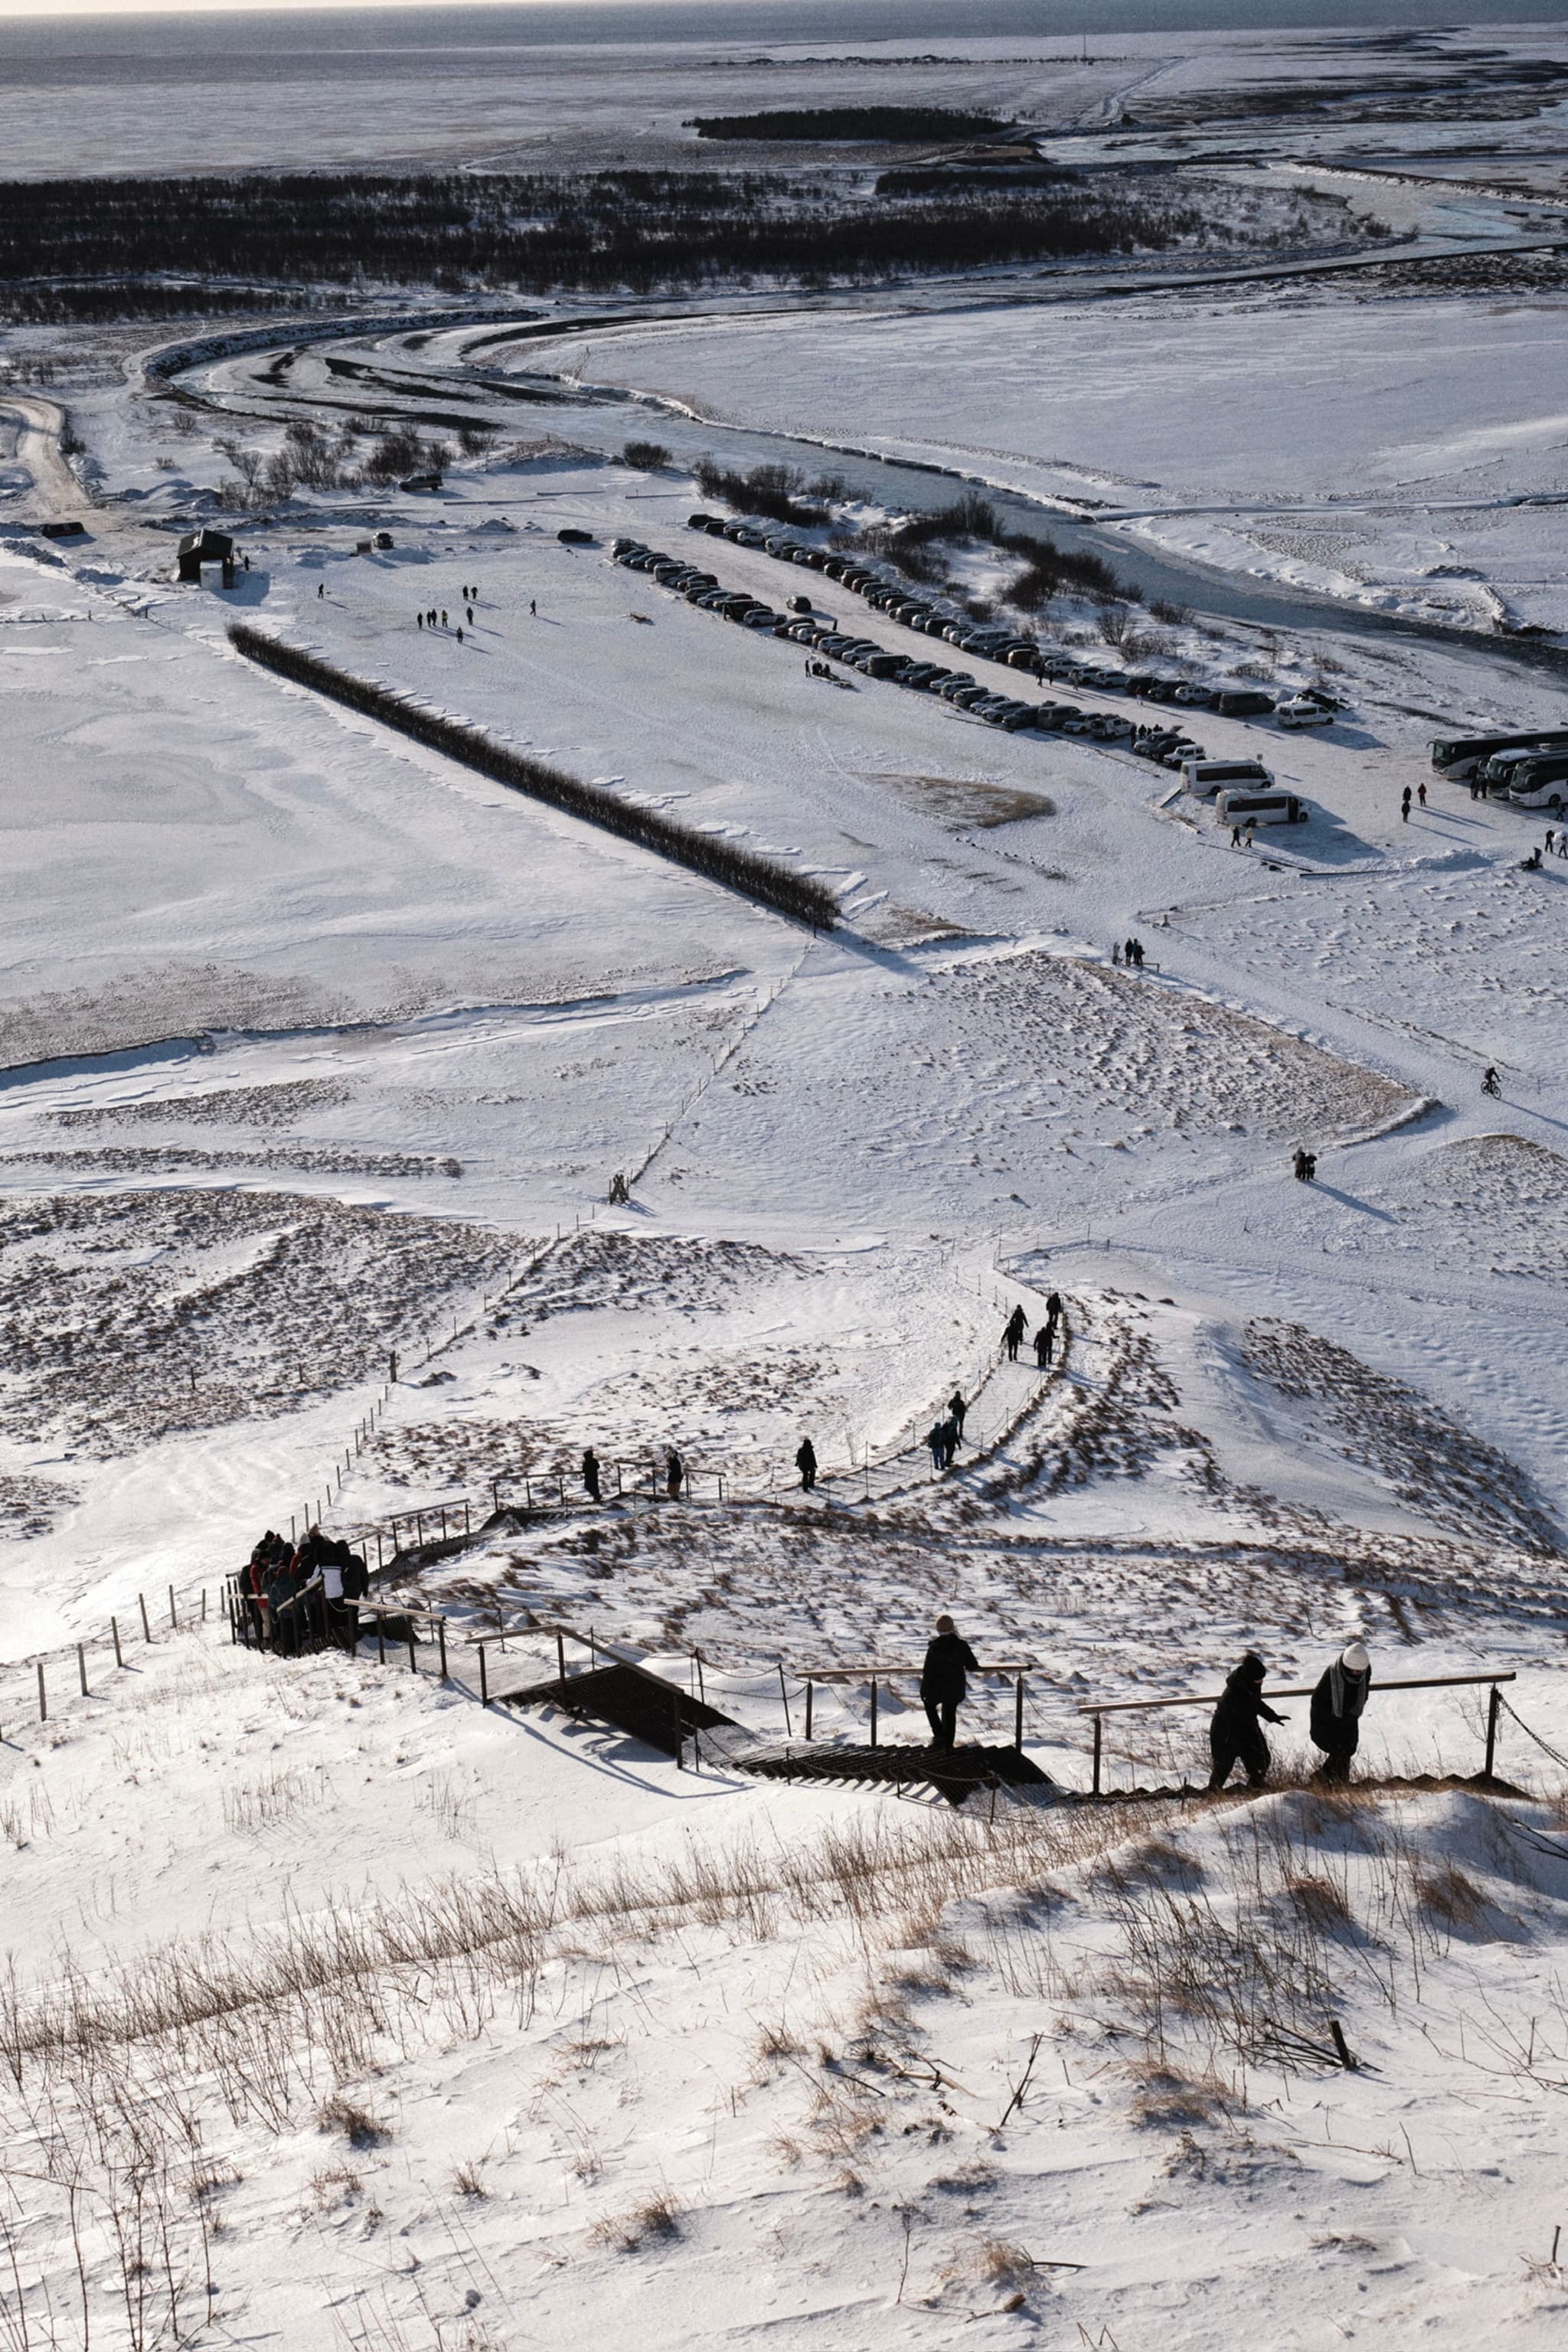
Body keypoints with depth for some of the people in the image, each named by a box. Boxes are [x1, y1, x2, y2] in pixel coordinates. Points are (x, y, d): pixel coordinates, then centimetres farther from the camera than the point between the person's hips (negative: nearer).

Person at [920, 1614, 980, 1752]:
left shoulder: (934, 1648, -19)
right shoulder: (962, 1646, -13)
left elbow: (928, 1672, -14)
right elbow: (973, 1666, -4)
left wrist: (924, 1690, -2)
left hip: (937, 1688, -2)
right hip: (955, 1689, 2)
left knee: (930, 1705, 26)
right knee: (950, 1715, 20)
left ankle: (939, 1735, 15)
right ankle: (948, 1745, 25)